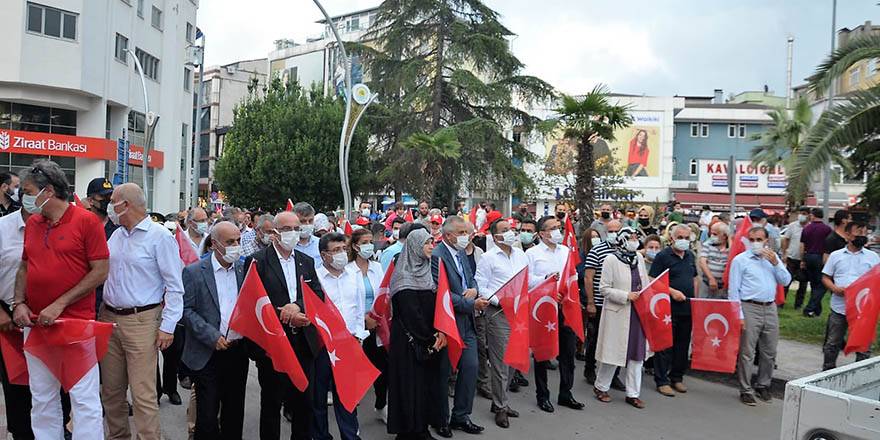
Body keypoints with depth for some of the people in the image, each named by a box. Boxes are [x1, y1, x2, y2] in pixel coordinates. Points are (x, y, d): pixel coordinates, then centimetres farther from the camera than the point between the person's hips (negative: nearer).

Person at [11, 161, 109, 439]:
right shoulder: (32, 223, 10)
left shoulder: (86, 221, -8)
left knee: (85, 399, -2)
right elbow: (24, 268, 18)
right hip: (35, 324, 6)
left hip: (76, 322, -6)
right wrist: (19, 303, 1)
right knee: (41, 398, 14)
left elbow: (101, 271, -11)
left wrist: (60, 305, -15)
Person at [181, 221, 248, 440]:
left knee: (235, 413, 13)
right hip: (208, 355, -3)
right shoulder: (194, 272, -5)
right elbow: (187, 310, -7)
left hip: (239, 353, 4)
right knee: (207, 414, 2)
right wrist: (213, 336, -15)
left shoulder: (245, 270, 6)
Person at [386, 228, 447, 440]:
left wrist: (440, 332, -7)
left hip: (429, 340, 7)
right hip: (409, 340, -7)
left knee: (426, 381, 11)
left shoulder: (426, 271, 10)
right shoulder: (404, 277, -13)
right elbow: (411, 314, -16)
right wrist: (431, 338, -11)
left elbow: (435, 305, 8)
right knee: (411, 383, -1)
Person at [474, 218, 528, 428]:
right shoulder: (488, 258, -6)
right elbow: (480, 287, -10)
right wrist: (499, 301, -18)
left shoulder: (521, 255, 13)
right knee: (500, 361, -2)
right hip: (497, 314, -6)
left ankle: (499, 401, 27)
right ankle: (501, 407, 11)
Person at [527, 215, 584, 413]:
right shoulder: (532, 253, -3)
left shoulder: (567, 251, 14)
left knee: (568, 352, 10)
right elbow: (527, 280, -11)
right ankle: (542, 396, 18)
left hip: (565, 306, 5)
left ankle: (566, 394, 24)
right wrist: (546, 279, -22)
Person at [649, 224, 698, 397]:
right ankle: (662, 381, 5)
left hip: (687, 308, 7)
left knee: (683, 345, 12)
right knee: (665, 345, -2)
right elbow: (653, 280, -12)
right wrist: (672, 292, -19)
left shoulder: (690, 256, 14)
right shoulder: (663, 256, -7)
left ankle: (677, 378, 25)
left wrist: (693, 297, 11)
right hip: (669, 308, -6)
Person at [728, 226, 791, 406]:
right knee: (747, 352, -2)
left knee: (769, 352, 13)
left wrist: (775, 263, -7)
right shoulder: (740, 260, -2)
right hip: (749, 309, -5)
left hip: (770, 308, 5)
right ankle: (746, 390, 8)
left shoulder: (773, 257, 12)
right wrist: (738, 315, -11)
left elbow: (785, 281, 6)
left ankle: (763, 385, 29)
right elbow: (733, 290, -5)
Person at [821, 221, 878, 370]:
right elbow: (825, 277, 8)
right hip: (839, 307, 0)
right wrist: (835, 288, -12)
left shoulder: (872, 257, 4)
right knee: (832, 344, 10)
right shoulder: (836, 255, 5)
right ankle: (827, 371, 24)